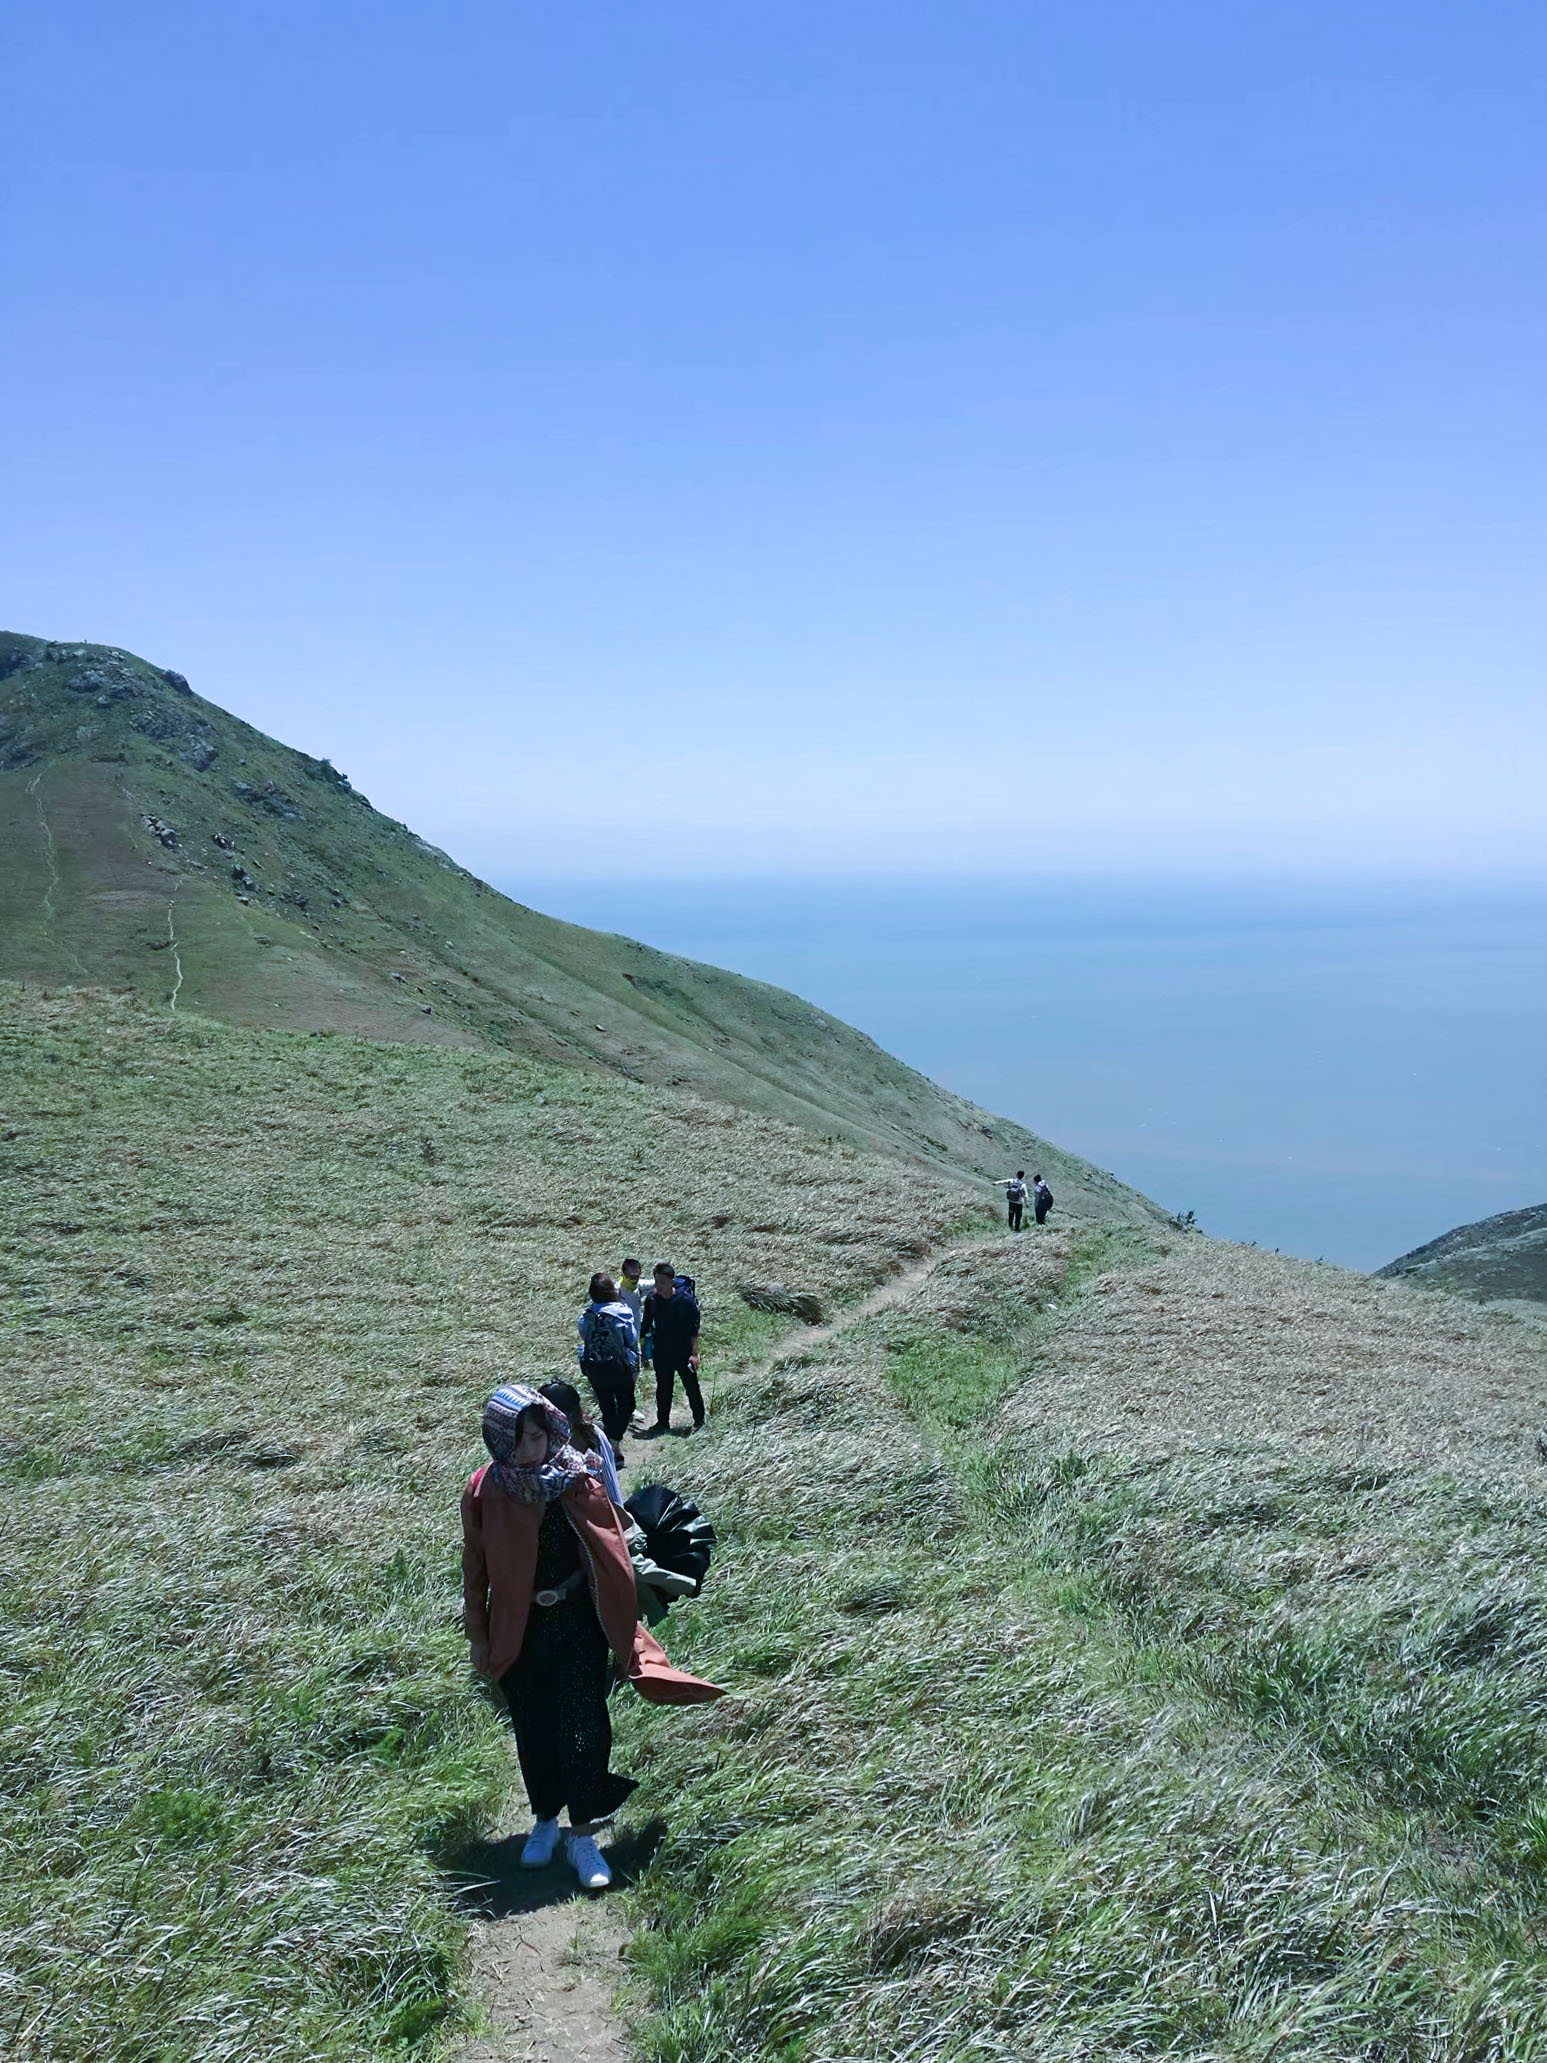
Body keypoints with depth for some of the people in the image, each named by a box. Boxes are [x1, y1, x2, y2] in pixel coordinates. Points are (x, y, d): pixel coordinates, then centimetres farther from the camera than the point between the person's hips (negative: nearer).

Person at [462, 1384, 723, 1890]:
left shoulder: (577, 1478, -12)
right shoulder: (483, 1492, -11)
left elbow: (610, 1554, -3)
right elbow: (475, 1568, 2)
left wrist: (622, 1629, 2)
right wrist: (478, 1636, 7)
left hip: (578, 1624, -1)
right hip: (517, 1632, 1)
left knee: (583, 1728, -1)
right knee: (533, 1729, 14)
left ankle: (582, 1835, 13)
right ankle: (545, 1820, 34)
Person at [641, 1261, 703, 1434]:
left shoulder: (686, 1300, -18)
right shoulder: (652, 1299, -5)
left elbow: (693, 1329, -12)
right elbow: (646, 1325, 8)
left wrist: (694, 1353, -14)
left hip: (683, 1353, -4)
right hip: (661, 1353, 4)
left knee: (691, 1388, 7)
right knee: (663, 1388, 15)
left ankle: (699, 1421, 22)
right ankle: (663, 1422, 29)